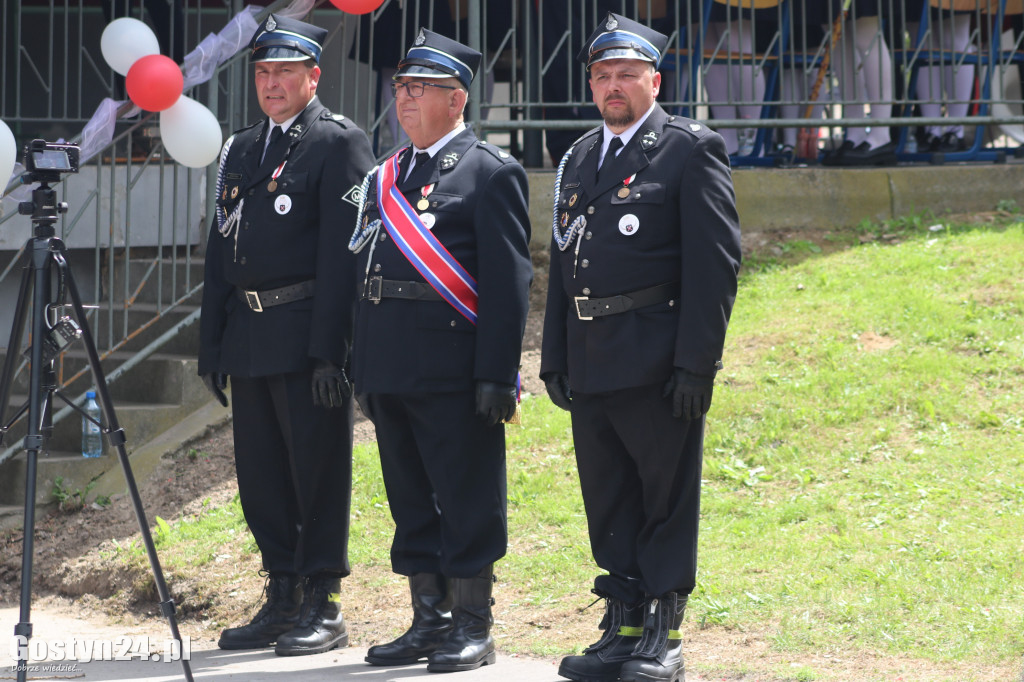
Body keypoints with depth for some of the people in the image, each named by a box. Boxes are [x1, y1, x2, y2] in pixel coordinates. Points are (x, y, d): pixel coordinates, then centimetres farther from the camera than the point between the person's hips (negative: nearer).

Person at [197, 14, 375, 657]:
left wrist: (330, 349, -18)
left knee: (318, 471, -3)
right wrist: (214, 343, 13)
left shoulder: (339, 142, -5)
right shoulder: (241, 150, 18)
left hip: (308, 338, -7)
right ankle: (283, 598, 19)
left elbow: (343, 251, -12)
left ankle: (323, 605, 3)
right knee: (261, 475, 10)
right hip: (249, 338, 7)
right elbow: (220, 251, 19)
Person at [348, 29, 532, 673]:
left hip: (454, 370, -7)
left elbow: (510, 280, -9)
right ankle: (430, 621, 20)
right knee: (411, 500, 12)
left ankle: (473, 629, 5)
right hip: (392, 371, 7)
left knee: (467, 499, -2)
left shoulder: (491, 171, -5)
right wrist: (364, 371, 15)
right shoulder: (385, 177, 17)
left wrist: (497, 375, -15)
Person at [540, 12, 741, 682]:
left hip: (658, 362, -7)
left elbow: (715, 261, -10)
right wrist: (555, 358, 13)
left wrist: (695, 363, -16)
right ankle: (624, 628, 17)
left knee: (668, 501, 0)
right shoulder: (579, 158, 17)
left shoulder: (692, 148, -4)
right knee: (608, 503, 10)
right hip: (592, 363, 7)